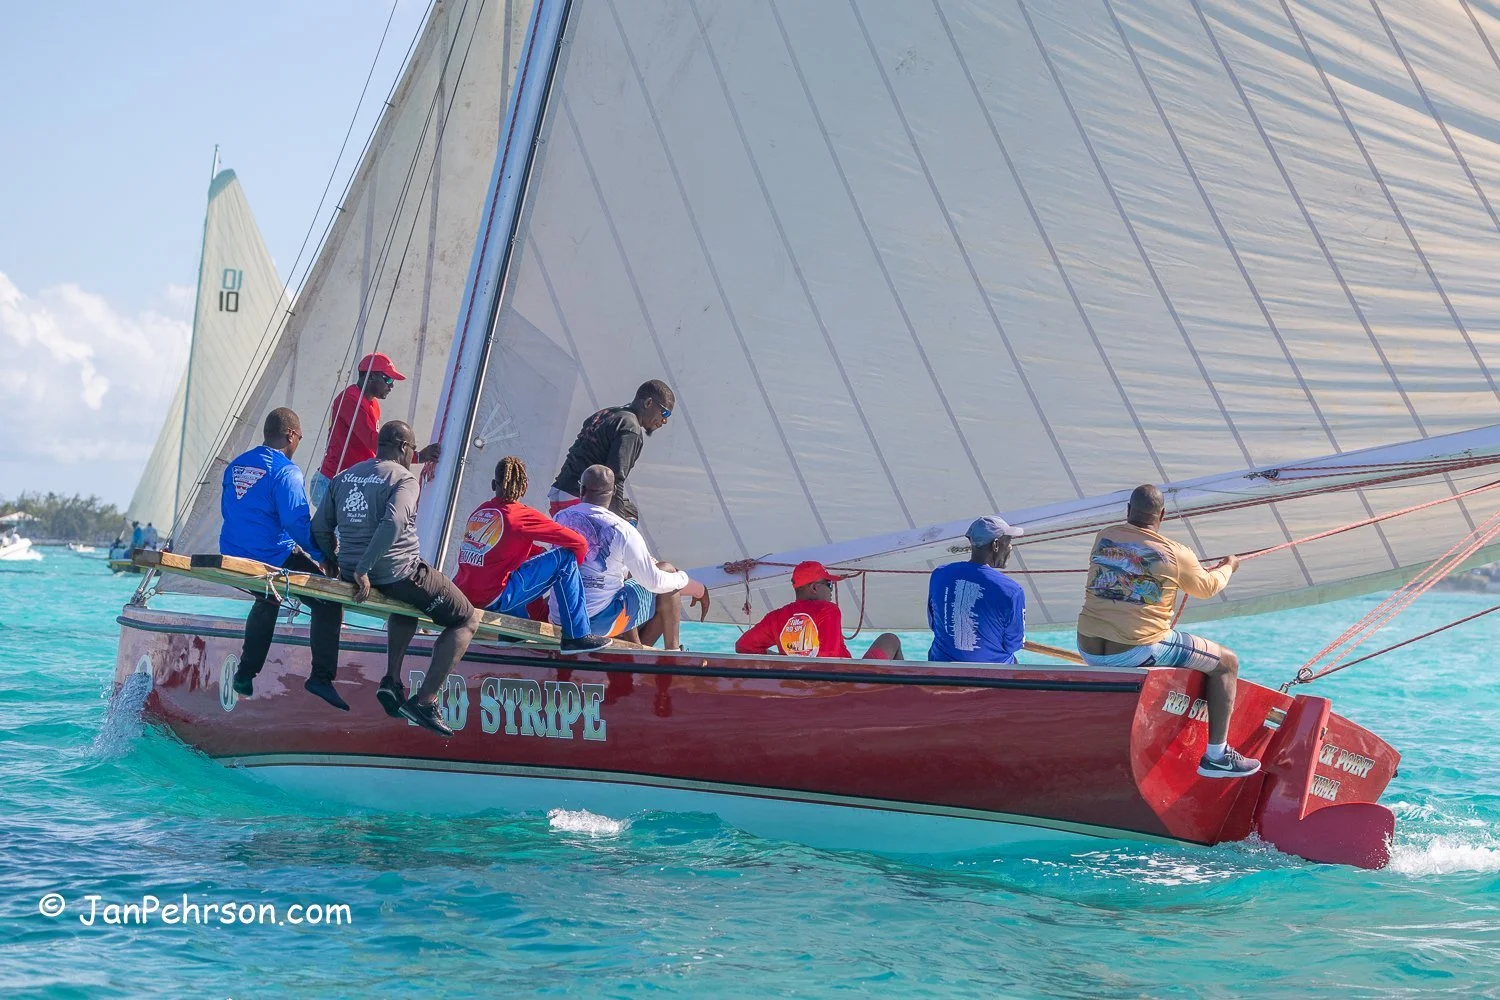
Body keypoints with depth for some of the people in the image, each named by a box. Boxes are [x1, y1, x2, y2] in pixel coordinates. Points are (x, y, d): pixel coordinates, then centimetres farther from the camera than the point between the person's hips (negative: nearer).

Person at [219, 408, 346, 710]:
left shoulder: (235, 465, 11)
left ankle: (245, 673, 34)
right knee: (329, 602, 2)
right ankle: (321, 676, -7)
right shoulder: (286, 471, -14)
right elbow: (298, 523, -21)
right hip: (274, 558, -8)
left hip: (232, 559, 8)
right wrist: (323, 555, -11)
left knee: (267, 600, 35)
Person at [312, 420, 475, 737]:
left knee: (408, 602, 39)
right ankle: (425, 701, -2)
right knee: (466, 619, 8)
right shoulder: (404, 479, -8)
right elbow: (393, 523, -26)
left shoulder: (344, 477, 12)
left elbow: (320, 526, 12)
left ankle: (392, 681, 24)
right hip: (400, 573, -7)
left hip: (352, 574, 7)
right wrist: (364, 570, -22)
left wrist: (335, 562, 27)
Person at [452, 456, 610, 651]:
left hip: (461, 595, 7)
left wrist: (545, 557, 24)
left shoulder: (480, 511, 13)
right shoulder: (523, 515, -5)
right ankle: (577, 636, 0)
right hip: (493, 600, -7)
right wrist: (570, 567, 19)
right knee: (564, 559, 0)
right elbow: (578, 542, -2)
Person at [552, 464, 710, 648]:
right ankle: (672, 653, 19)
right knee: (667, 571, 10)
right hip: (601, 622, -6)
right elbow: (654, 582, -12)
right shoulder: (621, 530, -15)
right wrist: (685, 580, 10)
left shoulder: (560, 518, 2)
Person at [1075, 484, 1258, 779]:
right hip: (1138, 652, -6)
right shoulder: (1176, 554, -6)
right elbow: (1206, 588, 11)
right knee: (1227, 662, 9)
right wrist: (1228, 567, 34)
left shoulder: (1103, 538, 6)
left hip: (1089, 651, 6)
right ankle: (1216, 757, 9)